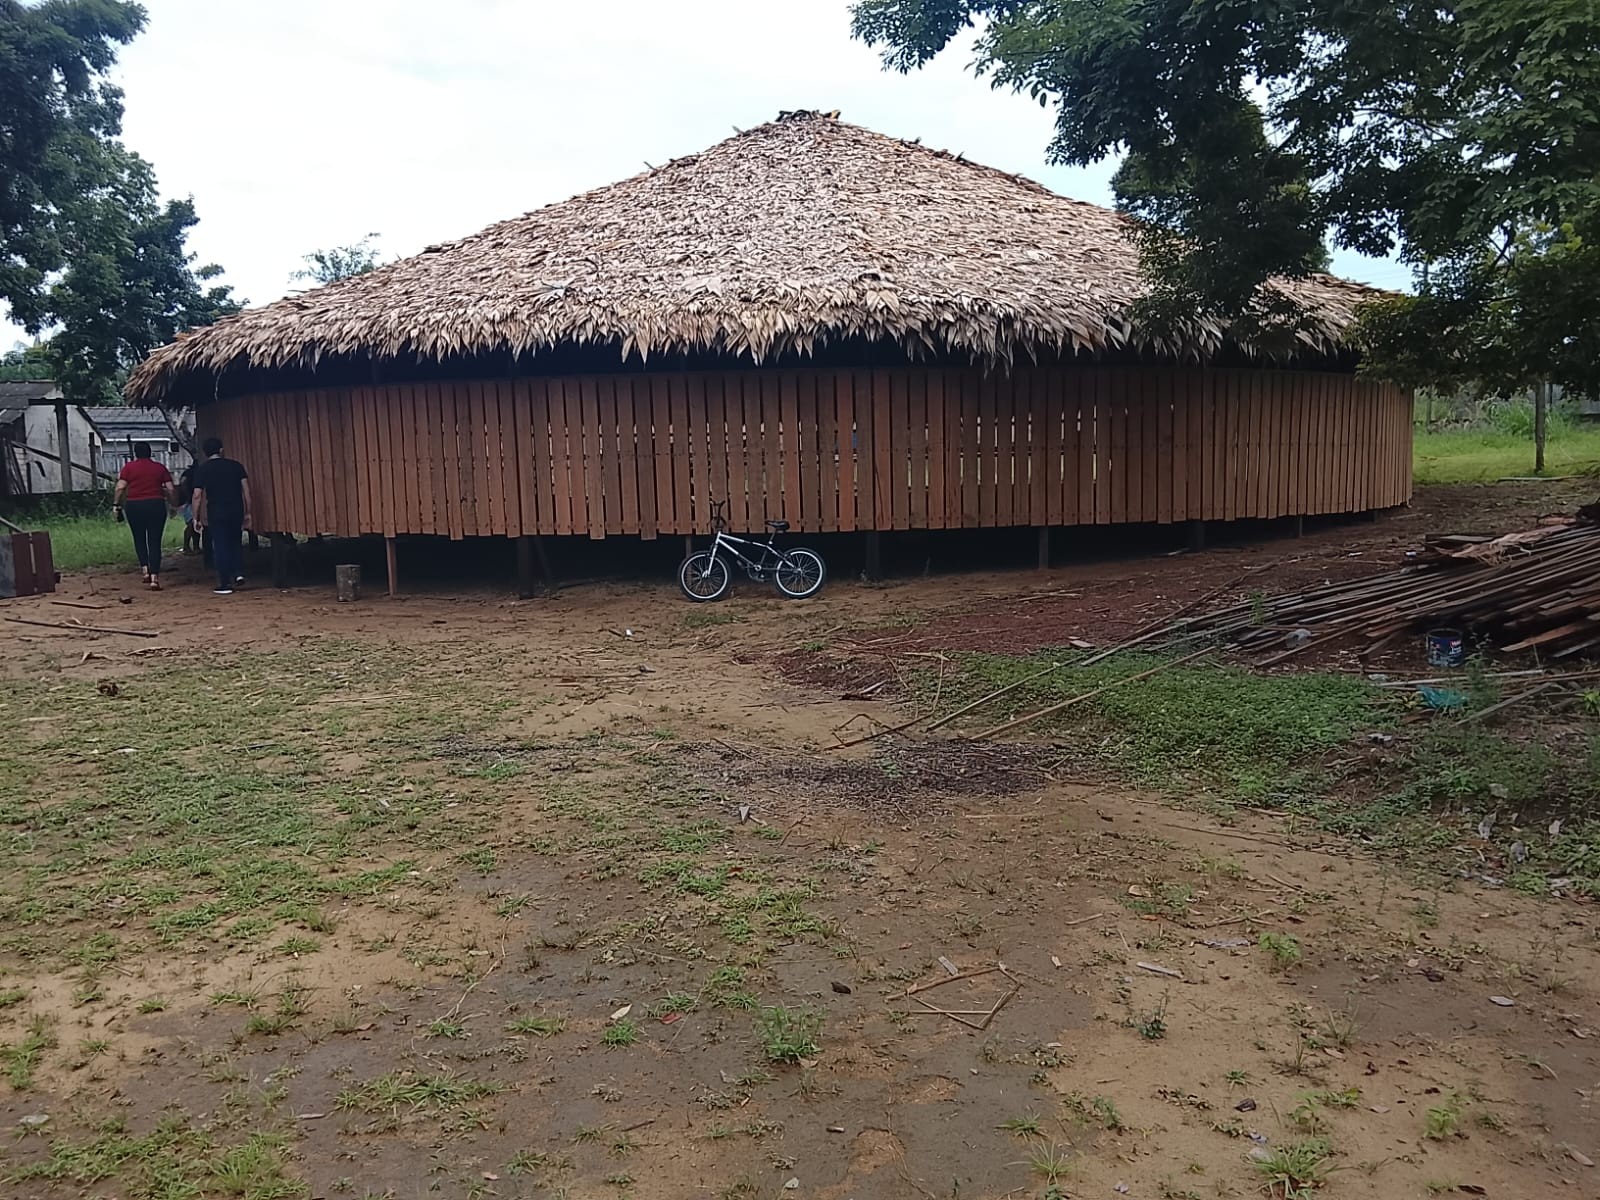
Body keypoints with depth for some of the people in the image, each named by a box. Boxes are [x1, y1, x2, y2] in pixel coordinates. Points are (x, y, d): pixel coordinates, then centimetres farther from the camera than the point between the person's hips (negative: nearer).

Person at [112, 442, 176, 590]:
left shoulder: (129, 468, 2)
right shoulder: (160, 468, 5)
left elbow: (120, 488, -6)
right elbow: (170, 490, 2)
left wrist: (115, 504, 1)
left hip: (134, 506, 0)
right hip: (156, 506, 0)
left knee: (139, 539, 20)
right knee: (155, 542, 1)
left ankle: (145, 570, 8)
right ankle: (154, 578, -7)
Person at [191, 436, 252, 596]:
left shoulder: (202, 469, -1)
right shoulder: (235, 466, 4)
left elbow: (197, 495, -5)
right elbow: (246, 489, 1)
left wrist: (196, 518, 2)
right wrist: (248, 513, 6)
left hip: (216, 513, -2)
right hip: (236, 511, 2)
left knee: (220, 547, 3)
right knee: (234, 543, 21)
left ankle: (225, 584, 3)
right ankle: (237, 573, 5)